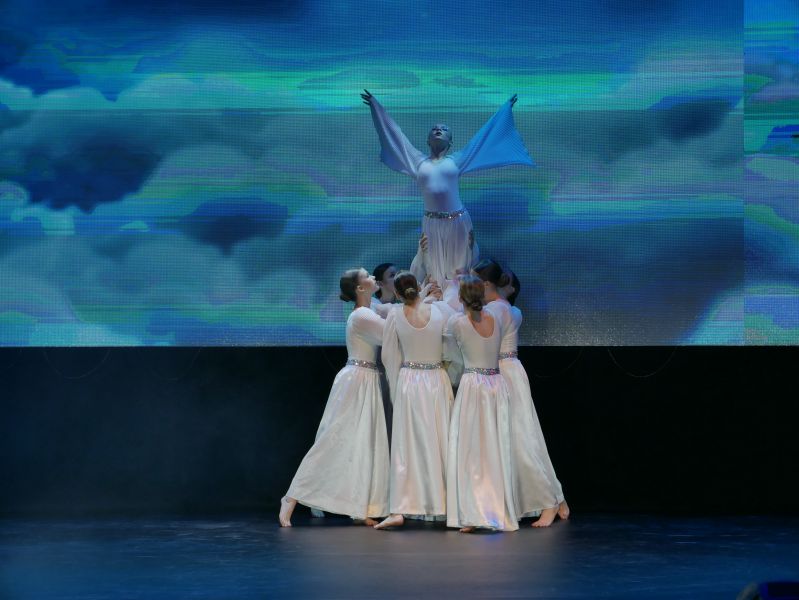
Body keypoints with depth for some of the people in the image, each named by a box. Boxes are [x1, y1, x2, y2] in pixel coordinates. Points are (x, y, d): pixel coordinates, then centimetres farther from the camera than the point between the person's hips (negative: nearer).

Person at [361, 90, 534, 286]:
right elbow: (396, 135, 15)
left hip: (457, 221, -1)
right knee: (434, 272, 9)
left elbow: (483, 136, 13)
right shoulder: (419, 162, 10)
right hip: (431, 223, 1)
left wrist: (505, 108, 19)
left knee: (459, 272, 9)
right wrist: (375, 106, 19)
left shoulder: (456, 160, 6)